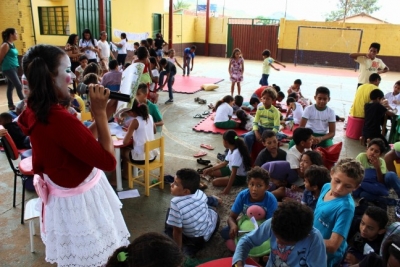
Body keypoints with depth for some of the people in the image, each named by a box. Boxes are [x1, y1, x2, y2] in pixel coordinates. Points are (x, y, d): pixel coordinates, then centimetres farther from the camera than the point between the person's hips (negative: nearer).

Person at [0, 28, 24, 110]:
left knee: (11, 87, 12)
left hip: (14, 68, 9)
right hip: (8, 69, -9)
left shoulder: (12, 44, 11)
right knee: (19, 85, -10)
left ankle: (11, 105, 17)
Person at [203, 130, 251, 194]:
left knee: (215, 182, -21)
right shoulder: (231, 149, -3)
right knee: (210, 172, 6)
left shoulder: (236, 153, -32)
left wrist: (228, 188, -32)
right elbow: (225, 163, 11)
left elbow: (234, 173, -33)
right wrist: (210, 169, 10)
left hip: (239, 177, -9)